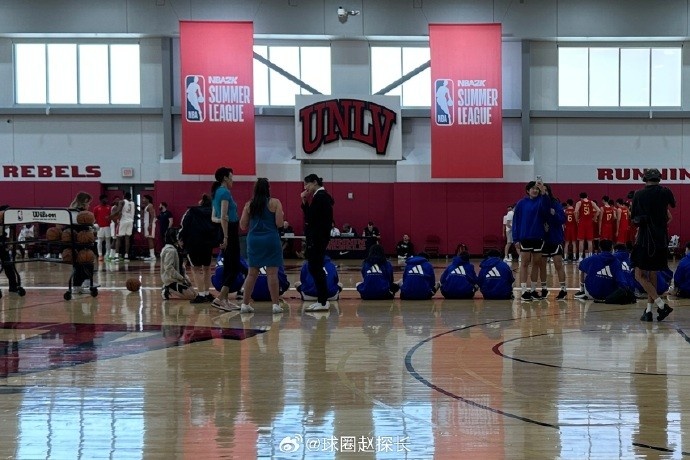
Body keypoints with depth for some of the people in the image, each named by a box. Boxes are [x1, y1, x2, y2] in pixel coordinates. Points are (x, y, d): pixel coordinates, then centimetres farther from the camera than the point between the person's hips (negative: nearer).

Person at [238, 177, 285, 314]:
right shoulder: (275, 203, -3)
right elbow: (279, 223, -9)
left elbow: (243, 226, 6)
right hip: (270, 239, -3)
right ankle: (275, 304, -1)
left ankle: (245, 304, 11)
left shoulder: (249, 205, 6)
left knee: (252, 273, 10)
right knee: (272, 273, -2)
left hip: (253, 240, 3)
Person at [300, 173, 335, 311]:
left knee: (315, 268, -6)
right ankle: (322, 300, 17)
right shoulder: (323, 196, 16)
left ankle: (323, 302, -3)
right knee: (316, 268, 13)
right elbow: (310, 216, 16)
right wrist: (304, 201, 7)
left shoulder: (319, 197, -15)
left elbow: (311, 218, -20)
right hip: (319, 238, 10)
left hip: (317, 238, -10)